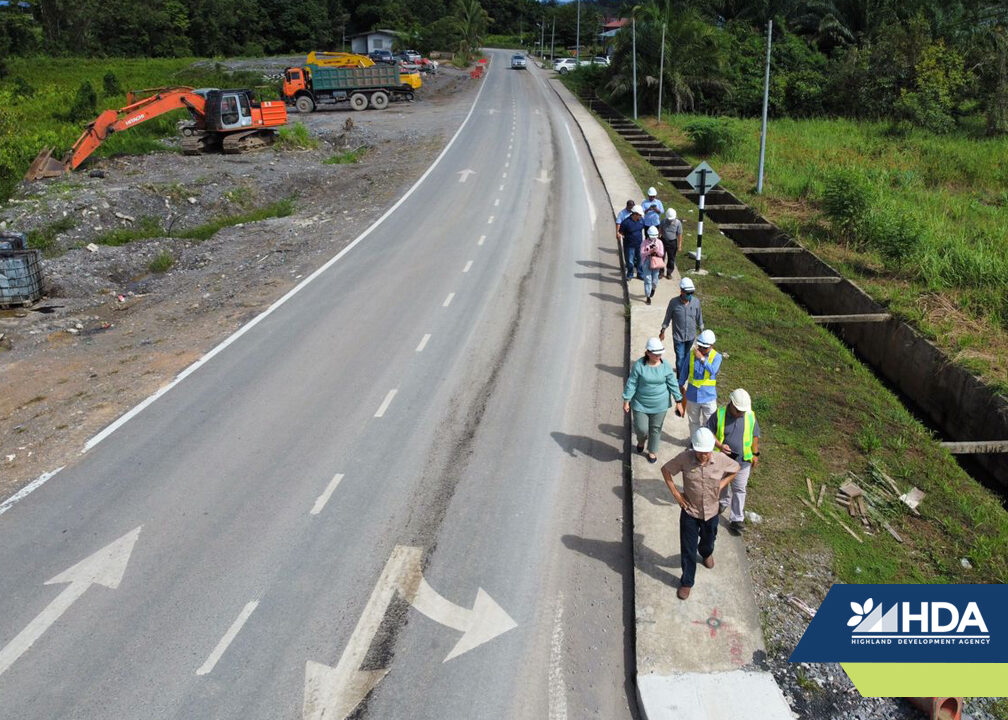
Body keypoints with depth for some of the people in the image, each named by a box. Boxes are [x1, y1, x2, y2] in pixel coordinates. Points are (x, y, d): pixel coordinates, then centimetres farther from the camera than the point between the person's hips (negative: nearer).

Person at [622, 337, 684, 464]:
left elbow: (673, 385, 0)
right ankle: (641, 440, 39)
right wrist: (626, 401, -7)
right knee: (641, 428, 1)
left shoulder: (666, 366, -9)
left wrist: (679, 402, 3)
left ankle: (652, 452, 36)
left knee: (656, 429, 13)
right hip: (640, 404, -1)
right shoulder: (639, 365, -15)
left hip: (659, 405, 2)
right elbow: (631, 384, -9)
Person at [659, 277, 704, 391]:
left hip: (691, 335, 3)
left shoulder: (696, 301, -11)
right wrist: (663, 331, 4)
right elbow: (668, 317, -4)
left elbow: (699, 317, 5)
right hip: (678, 336, -3)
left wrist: (701, 330, 13)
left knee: (686, 356, 21)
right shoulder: (674, 302, -18)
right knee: (680, 358, -1)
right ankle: (681, 382, 11)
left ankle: (681, 370, 49)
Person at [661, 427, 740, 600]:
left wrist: (723, 483, -7)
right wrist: (675, 493, -11)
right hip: (690, 511, -2)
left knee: (708, 540, 29)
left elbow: (736, 469, 3)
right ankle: (687, 582, 28)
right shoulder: (684, 458, -24)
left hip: (711, 512, 2)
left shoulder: (720, 459, -19)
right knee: (688, 549, 7)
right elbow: (665, 470, -9)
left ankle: (706, 553, 65)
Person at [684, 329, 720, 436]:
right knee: (694, 421, 19)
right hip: (692, 396, 2)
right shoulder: (692, 354, -8)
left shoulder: (717, 357, -14)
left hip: (708, 397, -2)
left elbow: (713, 370, -34)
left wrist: (702, 358, -45)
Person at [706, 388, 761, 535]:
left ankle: (737, 519, 13)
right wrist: (719, 445, -23)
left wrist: (755, 454, 5)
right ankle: (724, 502, 52)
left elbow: (755, 436, 5)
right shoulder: (719, 415, -16)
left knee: (739, 489, 4)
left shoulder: (750, 416, -8)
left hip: (742, 461, 0)